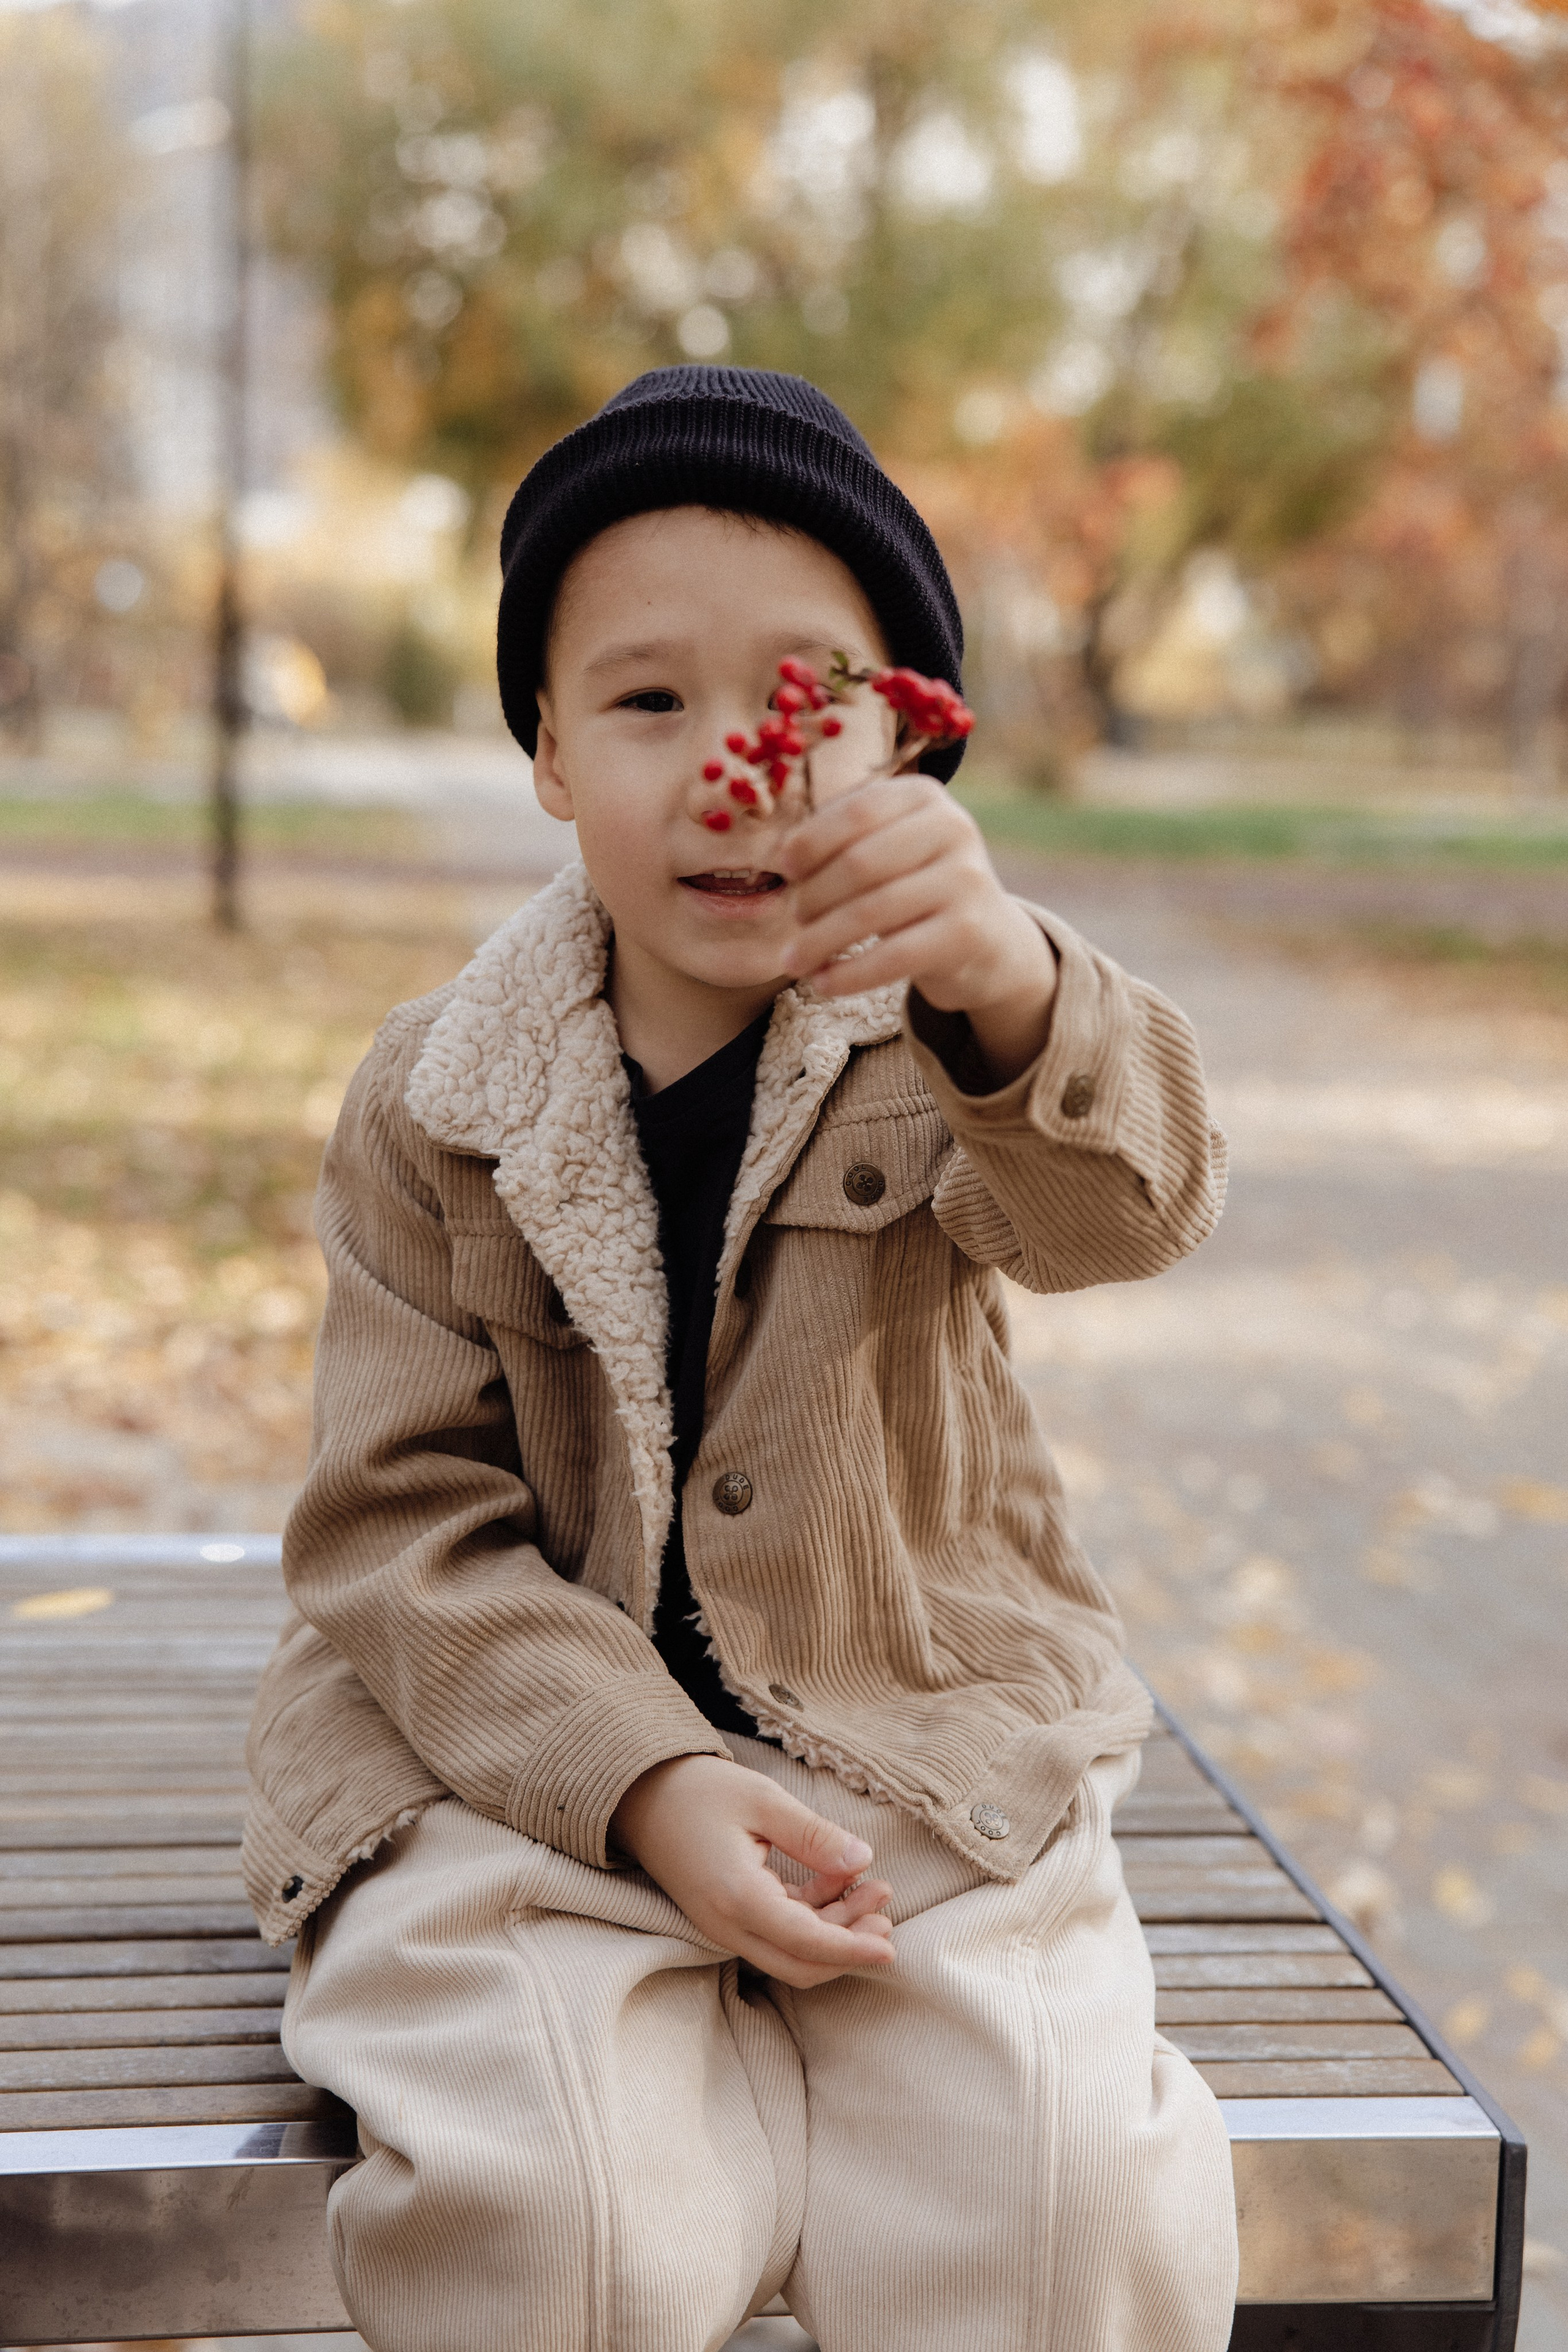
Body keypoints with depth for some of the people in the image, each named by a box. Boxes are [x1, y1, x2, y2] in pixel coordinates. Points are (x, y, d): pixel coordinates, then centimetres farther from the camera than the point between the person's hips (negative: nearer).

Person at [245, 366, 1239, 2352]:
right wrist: (647, 1785, -18)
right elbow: (401, 1524, -4)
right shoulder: (436, 1105, -3)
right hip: (527, 1761, 0)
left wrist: (1010, 992, -50)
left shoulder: (939, 1031, -4)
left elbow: (1116, 1210, -26)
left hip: (923, 1757, 1)